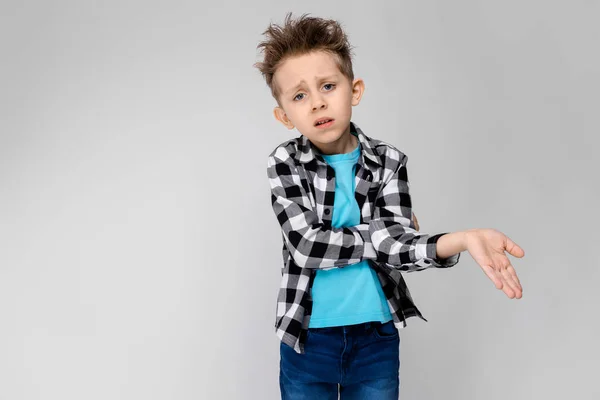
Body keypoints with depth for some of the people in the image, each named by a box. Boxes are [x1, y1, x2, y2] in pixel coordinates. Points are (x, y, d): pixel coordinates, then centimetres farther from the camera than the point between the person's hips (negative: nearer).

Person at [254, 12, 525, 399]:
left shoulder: (388, 161, -5)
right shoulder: (285, 163, -7)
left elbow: (395, 245, -15)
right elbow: (306, 246, -18)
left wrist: (461, 239, -30)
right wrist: (382, 232, -15)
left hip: (377, 337, 1)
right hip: (307, 337, -1)